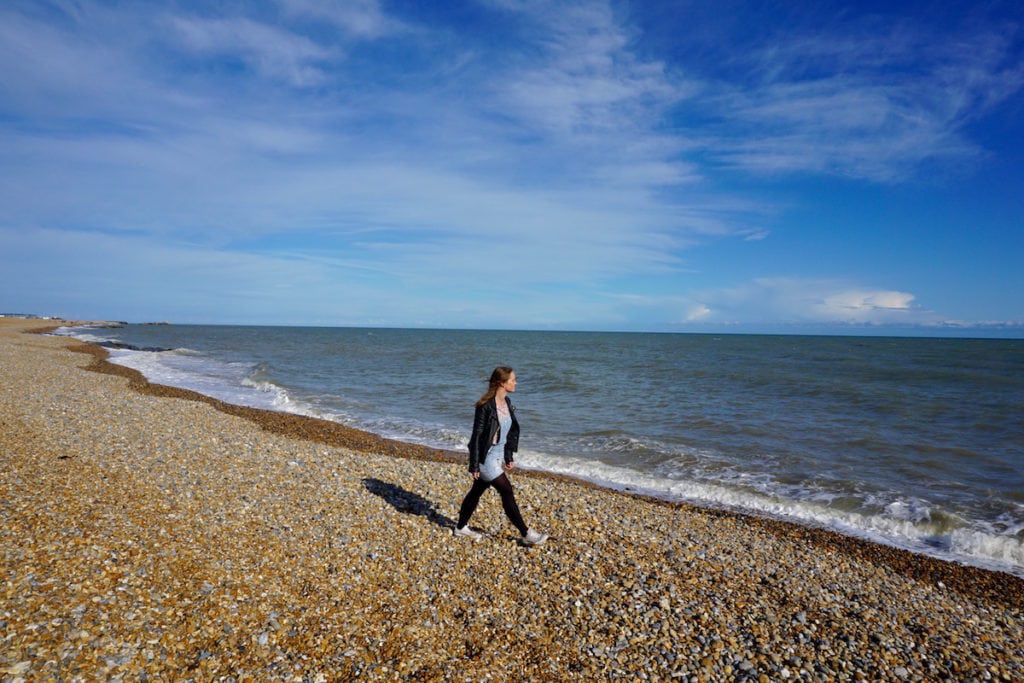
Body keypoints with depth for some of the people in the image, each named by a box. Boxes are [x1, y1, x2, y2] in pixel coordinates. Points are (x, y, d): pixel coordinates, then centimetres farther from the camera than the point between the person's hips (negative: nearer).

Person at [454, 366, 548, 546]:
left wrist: (509, 457, 15)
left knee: (477, 491, 19)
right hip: (486, 457, -8)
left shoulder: (507, 403, 4)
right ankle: (526, 534, 10)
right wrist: (474, 466, -15)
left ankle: (461, 528, 35)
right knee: (507, 493, -2)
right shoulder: (486, 406, -21)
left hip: (498, 456, 8)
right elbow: (476, 436, -18)